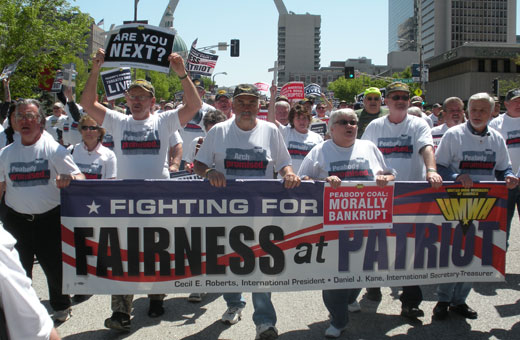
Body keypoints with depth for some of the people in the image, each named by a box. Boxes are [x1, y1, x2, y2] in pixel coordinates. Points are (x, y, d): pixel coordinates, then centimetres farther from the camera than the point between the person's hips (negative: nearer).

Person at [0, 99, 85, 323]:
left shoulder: (53, 149, -4)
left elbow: (80, 178, -6)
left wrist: (68, 179, -28)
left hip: (50, 218, -3)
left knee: (55, 266, 6)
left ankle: (61, 307, 30)